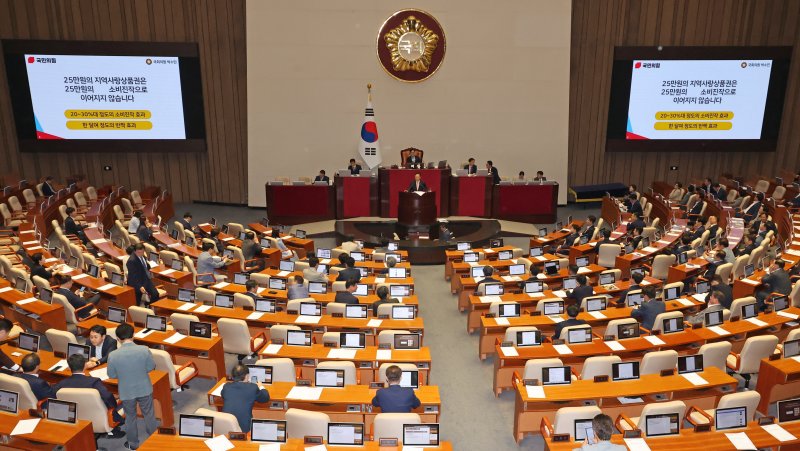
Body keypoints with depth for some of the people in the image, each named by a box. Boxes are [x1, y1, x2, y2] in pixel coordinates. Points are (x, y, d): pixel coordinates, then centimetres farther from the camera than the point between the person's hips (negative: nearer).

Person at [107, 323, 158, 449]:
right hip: (145, 389, 0)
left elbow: (111, 375, -7)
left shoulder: (113, 355, -21)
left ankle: (133, 443, 38)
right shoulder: (144, 350, -22)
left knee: (130, 417, 22)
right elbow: (151, 367, -8)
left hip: (126, 392, 0)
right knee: (149, 414, 21)